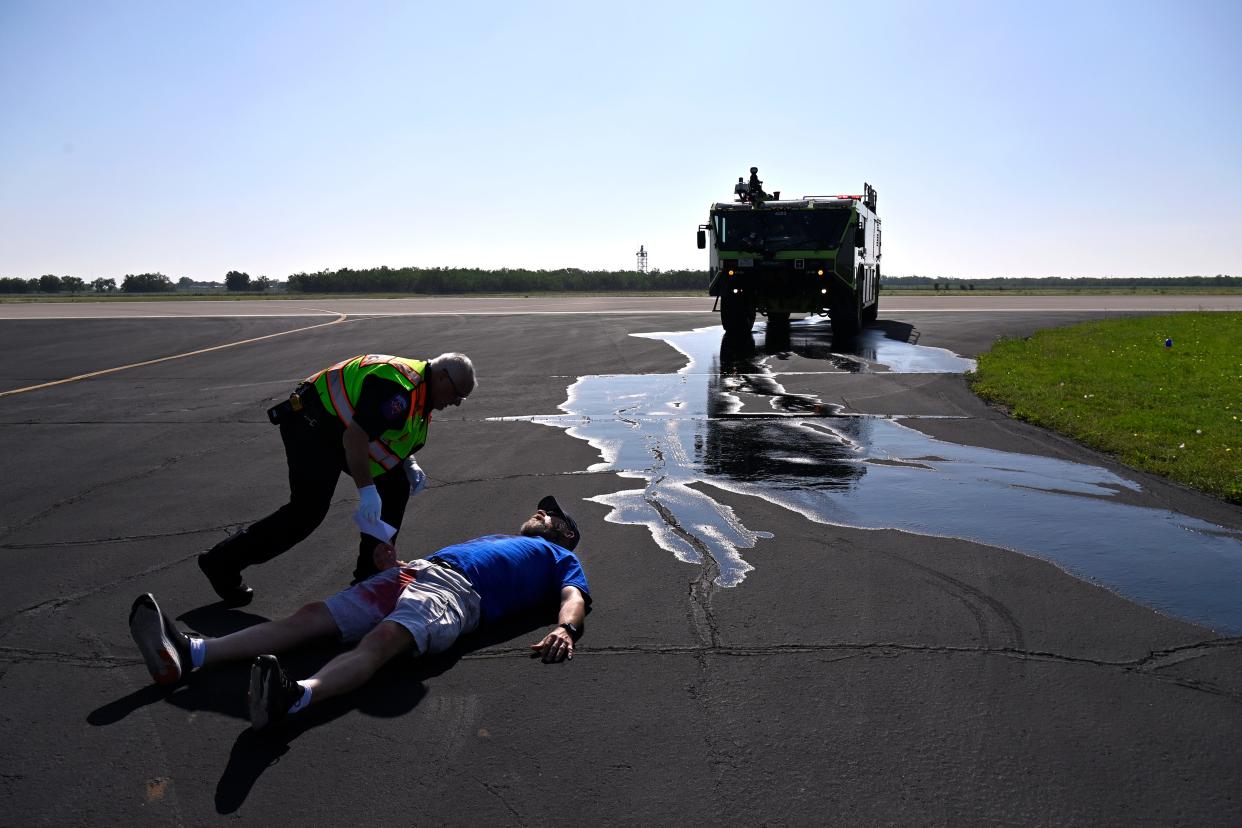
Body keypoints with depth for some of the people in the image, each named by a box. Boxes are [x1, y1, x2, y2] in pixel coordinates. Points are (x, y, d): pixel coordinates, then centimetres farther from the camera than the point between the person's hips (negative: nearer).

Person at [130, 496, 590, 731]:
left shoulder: (559, 556, 24)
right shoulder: (493, 538, 42)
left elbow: (574, 597, 3)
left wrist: (565, 630, -21)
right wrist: (391, 564, 14)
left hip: (455, 593, -7)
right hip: (416, 572, 8)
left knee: (380, 641, -36)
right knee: (310, 617, -7)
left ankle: (297, 696, -62)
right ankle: (187, 656, -15)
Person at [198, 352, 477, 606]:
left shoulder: (420, 390, 6)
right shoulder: (397, 388, -27)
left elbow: (395, 435, 20)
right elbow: (355, 436, -33)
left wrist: (409, 464, 2)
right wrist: (367, 491, -33)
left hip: (339, 428, 10)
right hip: (311, 425, -10)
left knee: (396, 485, 3)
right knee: (308, 511, -16)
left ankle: (371, 573, 11)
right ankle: (223, 562, -1)